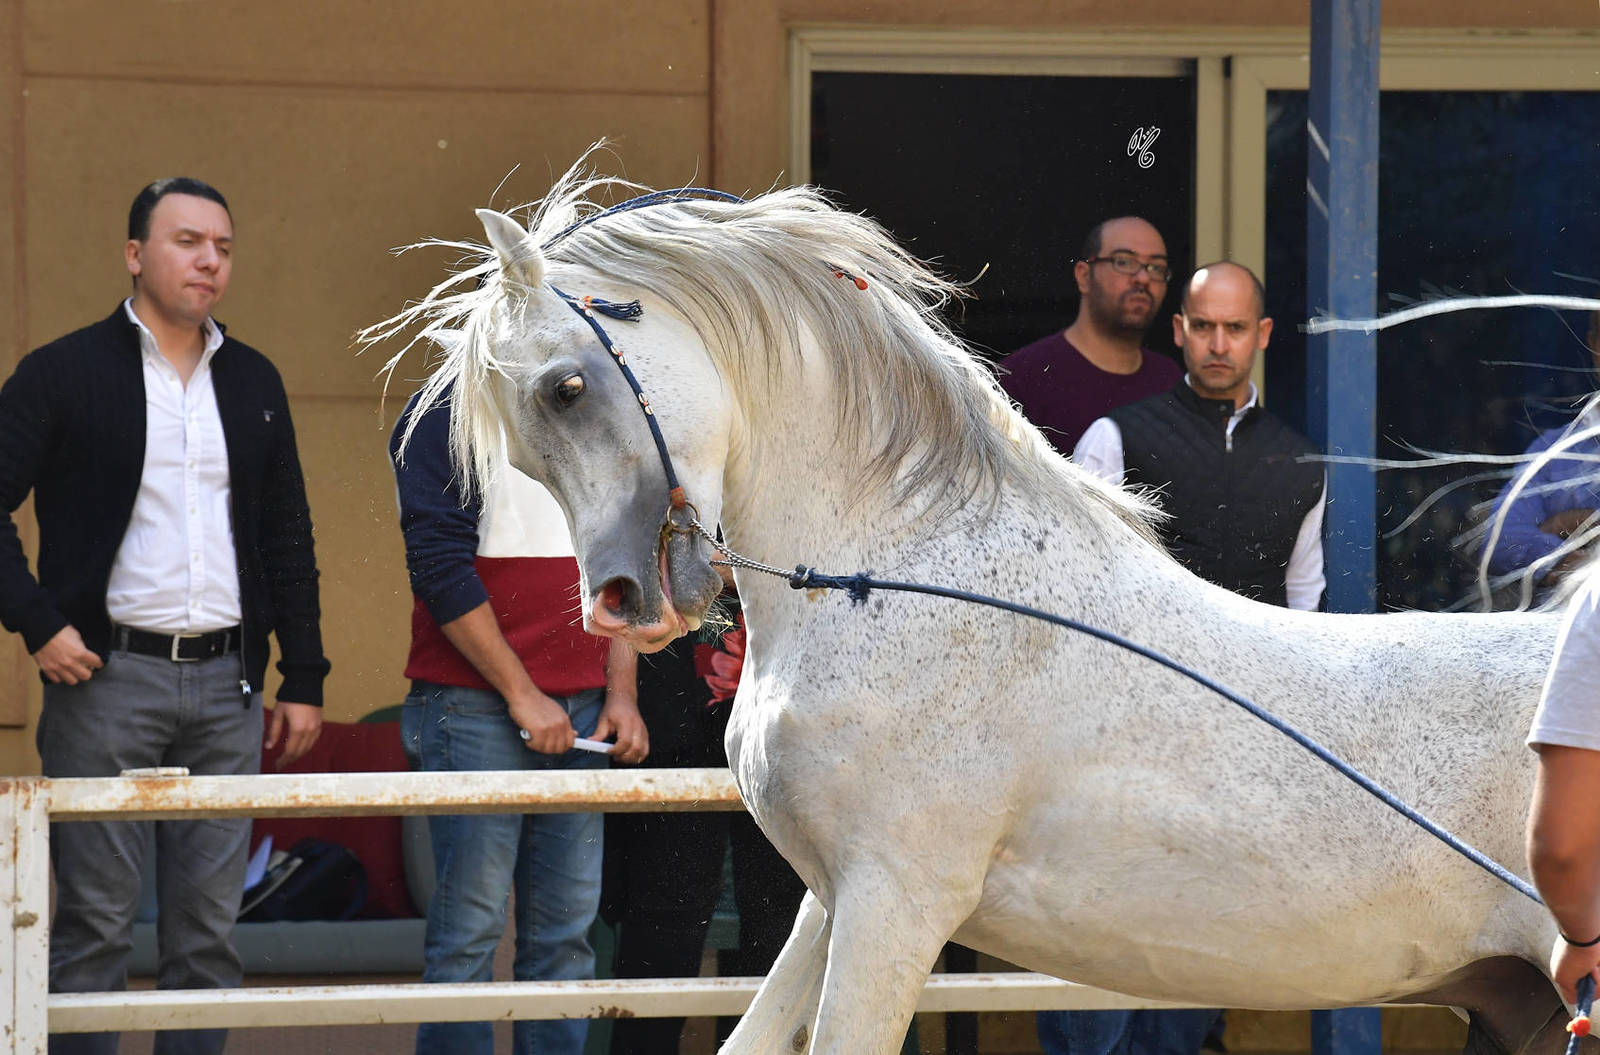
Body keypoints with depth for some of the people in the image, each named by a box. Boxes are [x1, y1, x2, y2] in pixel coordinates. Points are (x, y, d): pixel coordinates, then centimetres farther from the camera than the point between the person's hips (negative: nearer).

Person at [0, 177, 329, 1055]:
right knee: (95, 920, -4)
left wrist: (302, 679, 11)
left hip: (226, 684, 4)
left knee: (209, 923, 5)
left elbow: (288, 541, 16)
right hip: (106, 676, -4)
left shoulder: (252, 383, 13)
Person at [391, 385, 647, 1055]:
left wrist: (621, 694, 9)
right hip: (476, 710, -6)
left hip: (579, 715, 6)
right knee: (471, 926, -7)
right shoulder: (447, 416, -5)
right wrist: (521, 694, -13)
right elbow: (440, 566, -12)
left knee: (566, 926, 3)